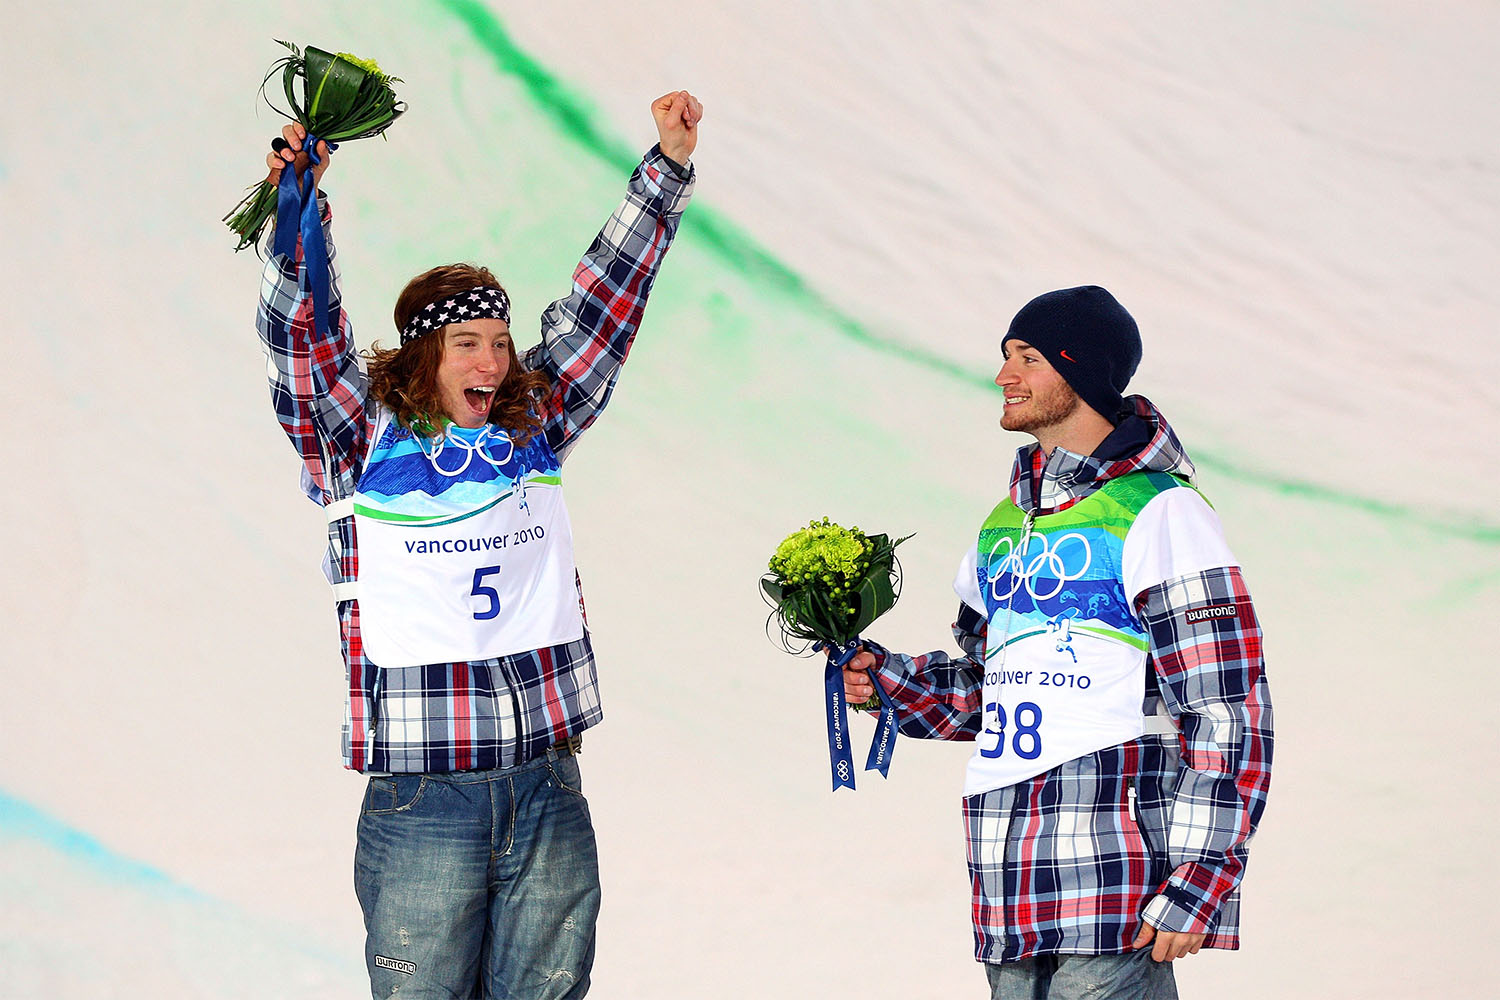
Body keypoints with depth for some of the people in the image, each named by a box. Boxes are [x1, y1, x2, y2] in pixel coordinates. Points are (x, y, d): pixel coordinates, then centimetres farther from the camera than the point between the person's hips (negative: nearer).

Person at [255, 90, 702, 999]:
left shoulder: (534, 430, 12)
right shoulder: (361, 443, 3)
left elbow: (603, 303, 14)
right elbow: (303, 335, -8)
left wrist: (669, 166, 13)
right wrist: (299, 212, -21)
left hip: (547, 784, 3)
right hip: (421, 795, -3)